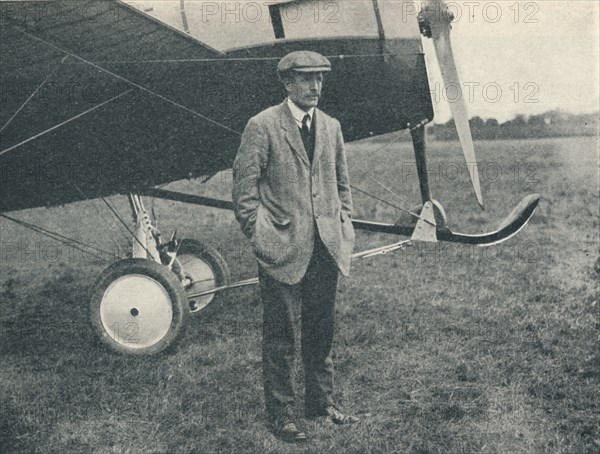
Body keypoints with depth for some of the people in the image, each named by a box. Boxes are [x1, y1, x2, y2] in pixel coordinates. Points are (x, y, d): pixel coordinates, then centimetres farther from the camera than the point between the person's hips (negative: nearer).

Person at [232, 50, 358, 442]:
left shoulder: (331, 127, 12)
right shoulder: (262, 126, -6)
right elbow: (244, 188, -7)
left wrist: (345, 230, 10)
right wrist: (259, 237, -10)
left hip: (326, 249, 6)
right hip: (283, 249, -5)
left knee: (322, 331, 15)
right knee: (281, 338, 4)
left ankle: (322, 402, 30)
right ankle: (281, 414, 16)